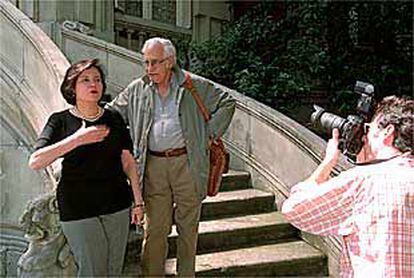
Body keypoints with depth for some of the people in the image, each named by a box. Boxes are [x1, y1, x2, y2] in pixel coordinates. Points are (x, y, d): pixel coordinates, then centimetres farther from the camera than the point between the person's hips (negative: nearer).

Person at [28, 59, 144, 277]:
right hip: (78, 210, -3)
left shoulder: (114, 119, 7)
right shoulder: (61, 121, -3)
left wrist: (138, 201, 5)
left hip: (117, 205, 3)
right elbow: (34, 162, -15)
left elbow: (128, 161, 9)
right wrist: (77, 139, -23)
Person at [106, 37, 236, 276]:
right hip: (153, 165, 1)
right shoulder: (137, 90, 8)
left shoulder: (195, 86, 1)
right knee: (155, 228, 3)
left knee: (188, 227, 8)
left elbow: (227, 102, 10)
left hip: (187, 164, -1)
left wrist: (211, 132, 3)